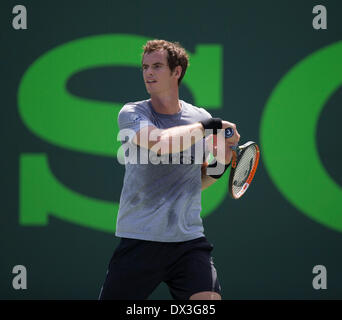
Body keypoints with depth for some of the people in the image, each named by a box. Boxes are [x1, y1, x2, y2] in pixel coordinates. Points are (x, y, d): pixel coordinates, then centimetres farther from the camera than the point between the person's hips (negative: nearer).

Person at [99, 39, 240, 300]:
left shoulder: (200, 118, 8)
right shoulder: (131, 114, -3)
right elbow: (160, 143, -26)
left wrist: (219, 166, 1)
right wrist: (207, 126, -16)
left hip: (189, 240, 2)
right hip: (139, 239, -2)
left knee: (209, 299, -18)